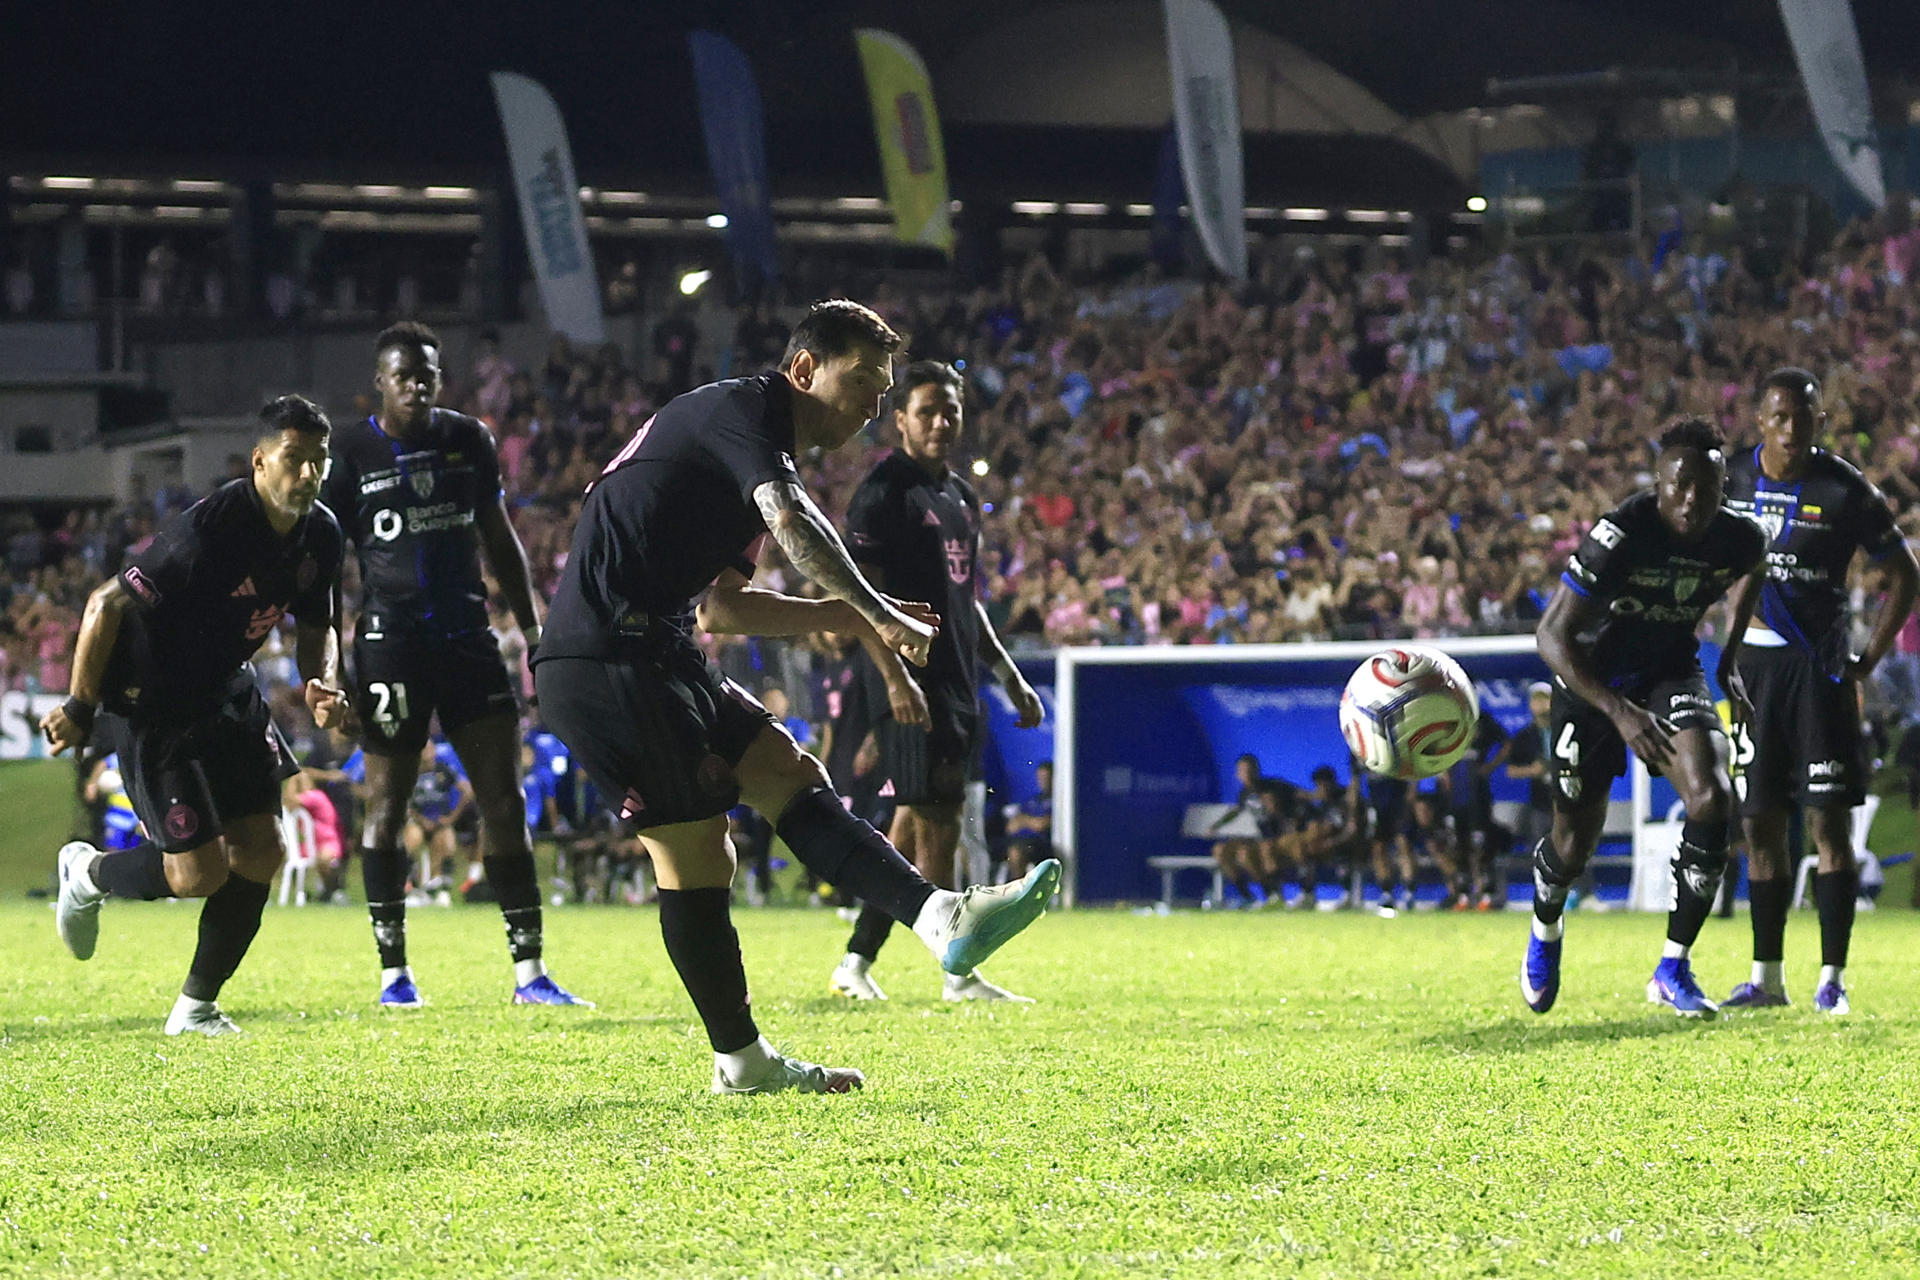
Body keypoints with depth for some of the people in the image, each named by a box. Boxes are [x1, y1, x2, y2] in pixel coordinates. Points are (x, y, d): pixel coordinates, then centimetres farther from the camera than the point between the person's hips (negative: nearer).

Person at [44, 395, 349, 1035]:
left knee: (262, 852, 1)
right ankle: (87, 873, 21)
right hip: (150, 704, -8)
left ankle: (196, 1007, 16)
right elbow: (108, 605, -23)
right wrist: (79, 709, -17)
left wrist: (322, 685, -10)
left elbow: (316, 627, 12)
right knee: (200, 871, -10)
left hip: (224, 691, 8)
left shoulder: (319, 535, -4)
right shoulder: (209, 529, -28)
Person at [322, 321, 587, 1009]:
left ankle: (529, 969, 0)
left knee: (504, 798, -2)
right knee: (386, 804, -1)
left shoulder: (469, 439, 10)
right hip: (391, 643, -3)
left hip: (469, 638, 3)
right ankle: (393, 970, 8)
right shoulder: (351, 452, -1)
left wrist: (533, 632, 13)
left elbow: (499, 540, 17)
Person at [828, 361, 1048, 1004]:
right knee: (937, 825, -7)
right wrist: (896, 677, -24)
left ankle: (855, 963, 13)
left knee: (913, 829, 8)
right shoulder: (886, 489, -8)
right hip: (913, 685, -9)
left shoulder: (961, 497, 19)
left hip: (957, 685, 9)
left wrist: (1009, 676, 24)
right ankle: (957, 975, -4)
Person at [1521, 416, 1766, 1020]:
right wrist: (1619, 711, -38)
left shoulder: (1740, 540, -14)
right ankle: (1545, 932, 42)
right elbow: (1552, 635, -28)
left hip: (1672, 674, 3)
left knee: (1712, 798, -23)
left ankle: (1673, 969, -10)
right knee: (1574, 842, 3)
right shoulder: (1619, 536, -29)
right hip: (1594, 679, -3)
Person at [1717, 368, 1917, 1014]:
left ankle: (1832, 978, -4)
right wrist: (1729, 652, 8)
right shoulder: (1732, 478, 3)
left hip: (1819, 665, -4)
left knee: (1829, 820, -7)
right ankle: (1766, 977, 13)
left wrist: (1867, 661, -4)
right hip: (1753, 663, 4)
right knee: (1760, 823, 6)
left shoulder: (1846, 492, -8)